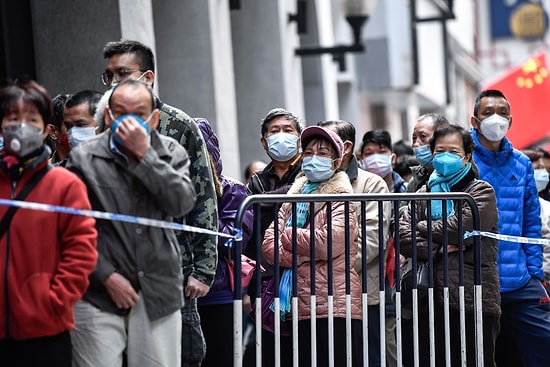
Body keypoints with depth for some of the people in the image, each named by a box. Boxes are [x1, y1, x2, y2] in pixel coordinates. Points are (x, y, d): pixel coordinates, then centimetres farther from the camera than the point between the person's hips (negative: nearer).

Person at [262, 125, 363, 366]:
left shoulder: (342, 198, -1)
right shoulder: (296, 195, 18)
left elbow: (327, 243, -16)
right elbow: (269, 243, 7)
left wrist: (287, 235, -2)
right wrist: (301, 260, -10)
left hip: (334, 307, -6)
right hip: (302, 307, 6)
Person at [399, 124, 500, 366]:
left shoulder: (481, 192, 3)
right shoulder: (424, 193, 15)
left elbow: (458, 229, -12)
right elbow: (403, 236, 2)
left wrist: (421, 227, 1)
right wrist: (437, 249, -11)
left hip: (474, 300, -4)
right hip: (433, 299, 4)